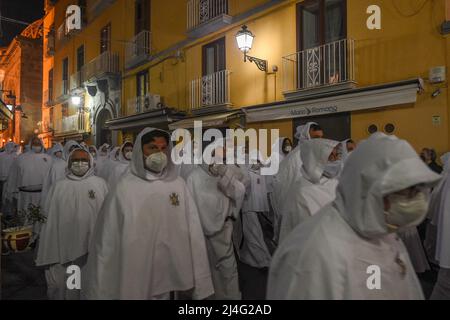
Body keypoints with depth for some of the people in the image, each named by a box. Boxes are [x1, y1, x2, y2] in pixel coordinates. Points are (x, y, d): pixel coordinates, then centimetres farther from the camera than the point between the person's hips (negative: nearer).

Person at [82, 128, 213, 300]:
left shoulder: (179, 185, -3)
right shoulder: (124, 188, -8)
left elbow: (193, 232, -2)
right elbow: (108, 237, -5)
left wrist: (198, 281, 0)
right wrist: (102, 288, -1)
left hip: (171, 280, 2)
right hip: (134, 281, -2)